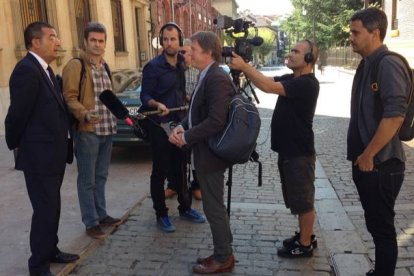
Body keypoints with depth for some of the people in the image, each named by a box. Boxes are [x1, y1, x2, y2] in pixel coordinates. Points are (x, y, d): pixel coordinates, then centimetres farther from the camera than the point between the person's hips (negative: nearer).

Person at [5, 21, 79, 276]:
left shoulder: (45, 69, 12)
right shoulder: (27, 70, -19)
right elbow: (17, 114, -17)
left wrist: (63, 144, 12)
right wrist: (14, 145, -3)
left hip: (53, 152, 9)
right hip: (39, 156, -9)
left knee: (52, 207, 20)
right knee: (45, 210, 1)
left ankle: (50, 251, 36)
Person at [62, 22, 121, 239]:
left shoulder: (104, 66, 15)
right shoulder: (75, 66, -9)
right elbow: (69, 98, -14)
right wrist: (85, 115, -29)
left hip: (107, 129, 8)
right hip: (87, 131, -7)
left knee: (101, 176, 17)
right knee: (87, 179, 3)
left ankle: (101, 215, 30)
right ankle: (91, 222, 13)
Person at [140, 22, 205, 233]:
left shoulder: (182, 65, 9)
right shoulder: (153, 67, -11)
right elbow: (145, 96, -13)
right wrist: (157, 104, -31)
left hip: (180, 124, 6)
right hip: (160, 126, -6)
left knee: (181, 169, 15)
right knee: (160, 172, 2)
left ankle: (185, 208, 28)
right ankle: (161, 214, 15)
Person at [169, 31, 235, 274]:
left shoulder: (217, 78, -20)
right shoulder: (207, 76, 12)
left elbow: (216, 121, -27)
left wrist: (186, 137, -18)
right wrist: (182, 127, 1)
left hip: (211, 154, -10)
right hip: (206, 153, 10)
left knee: (214, 208, 3)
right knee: (215, 206, 18)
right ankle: (223, 252, 32)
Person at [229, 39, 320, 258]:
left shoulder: (307, 84, -19)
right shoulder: (291, 79, 12)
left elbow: (269, 87, -30)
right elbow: (267, 80, 4)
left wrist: (244, 66, -29)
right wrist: (244, 68, -11)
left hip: (299, 152, -9)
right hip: (288, 150, 9)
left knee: (303, 200, 4)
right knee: (296, 198, 19)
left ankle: (305, 245, 17)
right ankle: (304, 236, 33)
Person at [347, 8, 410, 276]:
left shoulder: (389, 64, -16)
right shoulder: (367, 64, 12)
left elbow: (395, 116, -25)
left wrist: (368, 155, -18)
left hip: (381, 164, -9)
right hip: (365, 162, 9)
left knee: (382, 226, 4)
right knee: (375, 224, 19)